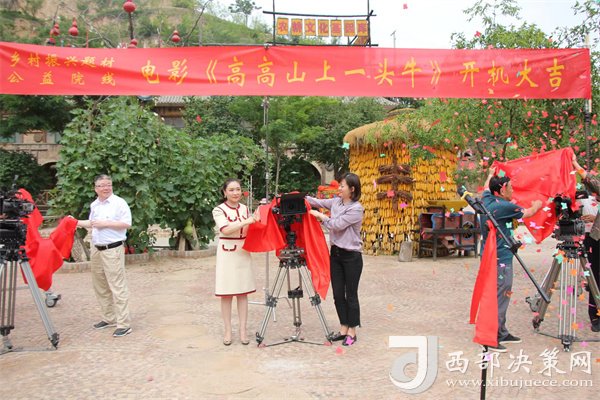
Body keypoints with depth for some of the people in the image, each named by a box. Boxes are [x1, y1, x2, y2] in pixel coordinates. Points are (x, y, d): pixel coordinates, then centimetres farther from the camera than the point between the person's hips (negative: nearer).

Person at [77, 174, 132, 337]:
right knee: (100, 286, 15)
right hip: (96, 249, 8)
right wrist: (76, 222, 19)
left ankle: (124, 324, -5)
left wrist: (106, 223, -17)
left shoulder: (119, 203, -8)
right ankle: (109, 318, 28)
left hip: (113, 250, -8)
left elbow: (127, 223, -15)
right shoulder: (94, 205, 14)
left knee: (117, 287, -8)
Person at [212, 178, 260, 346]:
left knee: (243, 292, 5)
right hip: (227, 254, -4)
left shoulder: (245, 209, 9)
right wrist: (247, 221, -27)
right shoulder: (219, 210, -5)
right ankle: (227, 331, 11)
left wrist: (255, 222, -4)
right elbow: (226, 229, -22)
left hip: (243, 253, 4)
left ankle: (243, 330, 11)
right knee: (226, 294, 1)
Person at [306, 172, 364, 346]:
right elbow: (318, 202, 12)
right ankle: (343, 328, 23)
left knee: (351, 294, 3)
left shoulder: (356, 209, -15)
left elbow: (337, 224, -19)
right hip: (335, 253, 7)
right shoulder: (336, 202, 6)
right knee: (338, 293, 10)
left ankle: (352, 331, 15)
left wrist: (320, 216, -7)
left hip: (351, 256, -7)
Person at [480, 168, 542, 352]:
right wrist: (536, 205, 21)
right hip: (501, 260, -9)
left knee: (499, 296, 17)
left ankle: (501, 333, 26)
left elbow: (487, 187, 29)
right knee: (500, 298, -5)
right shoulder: (504, 206, -17)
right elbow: (529, 213, -1)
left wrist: (491, 175, 48)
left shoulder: (487, 200, 5)